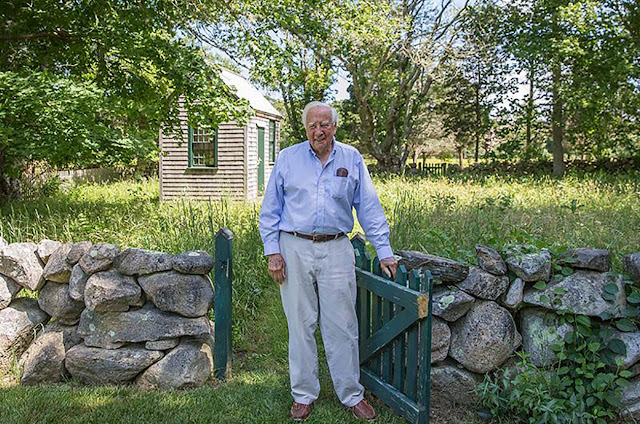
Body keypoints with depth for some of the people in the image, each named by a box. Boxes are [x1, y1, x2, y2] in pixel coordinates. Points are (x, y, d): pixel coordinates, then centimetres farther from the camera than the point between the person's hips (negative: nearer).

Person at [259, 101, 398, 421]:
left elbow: (369, 208, 8)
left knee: (342, 326, 5)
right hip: (295, 250, 0)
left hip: (336, 251, 0)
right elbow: (270, 210, 7)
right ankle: (303, 394, 22)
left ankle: (351, 394, 20)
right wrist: (272, 251, -3)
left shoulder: (352, 159, 7)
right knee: (301, 325, 7)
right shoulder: (287, 159, 5)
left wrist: (384, 252, 3)